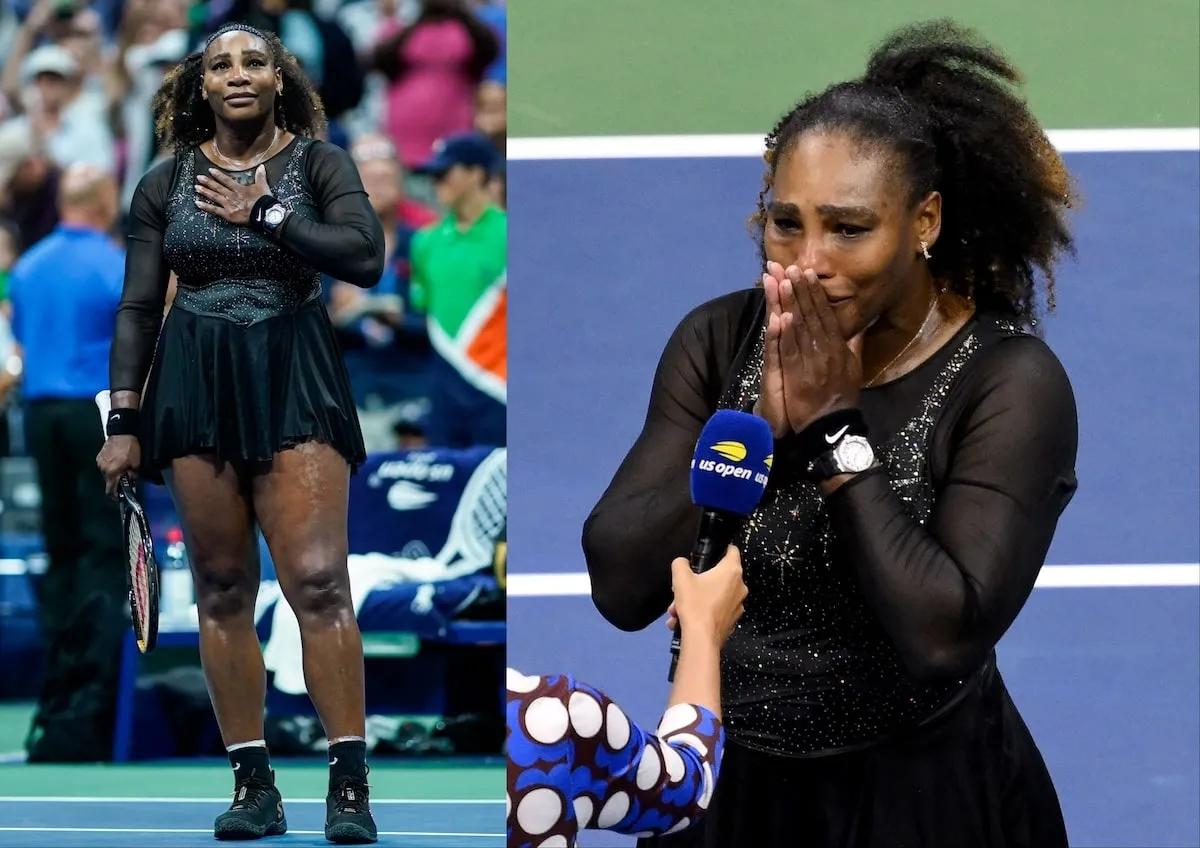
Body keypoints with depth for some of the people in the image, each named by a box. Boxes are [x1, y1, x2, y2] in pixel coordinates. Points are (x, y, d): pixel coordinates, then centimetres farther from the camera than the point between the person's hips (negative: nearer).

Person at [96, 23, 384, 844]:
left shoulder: (319, 162, 2)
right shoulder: (167, 183, 8)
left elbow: (364, 256, -13)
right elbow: (138, 306, 9)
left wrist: (262, 214, -12)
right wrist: (124, 422, 2)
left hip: (295, 382, -3)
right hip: (195, 386, 3)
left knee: (318, 579, -13)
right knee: (223, 589, 1)